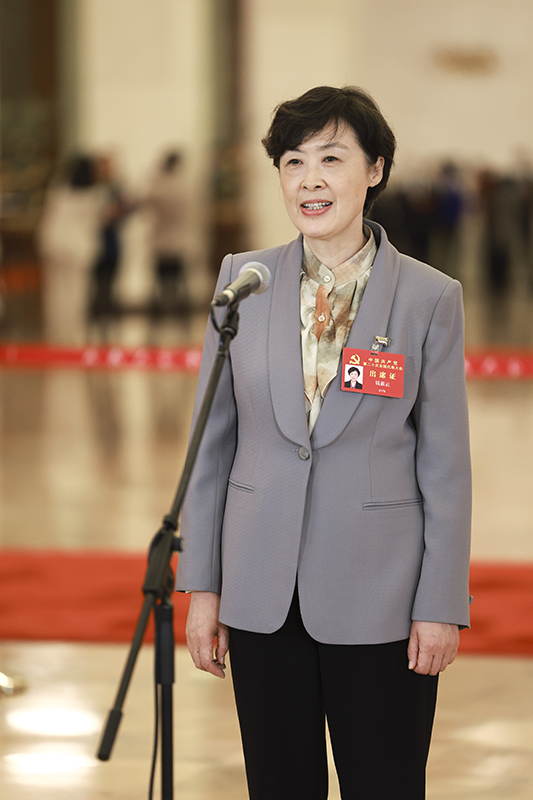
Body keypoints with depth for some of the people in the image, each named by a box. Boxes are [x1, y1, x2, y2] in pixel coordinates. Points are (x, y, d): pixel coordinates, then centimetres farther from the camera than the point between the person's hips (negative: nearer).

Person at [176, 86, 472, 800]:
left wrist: (442, 606, -4)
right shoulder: (244, 279, 3)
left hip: (377, 602, -2)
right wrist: (202, 583, 5)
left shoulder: (430, 298, -4)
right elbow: (213, 438, 7)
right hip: (262, 596, 3)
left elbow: (446, 464, -2)